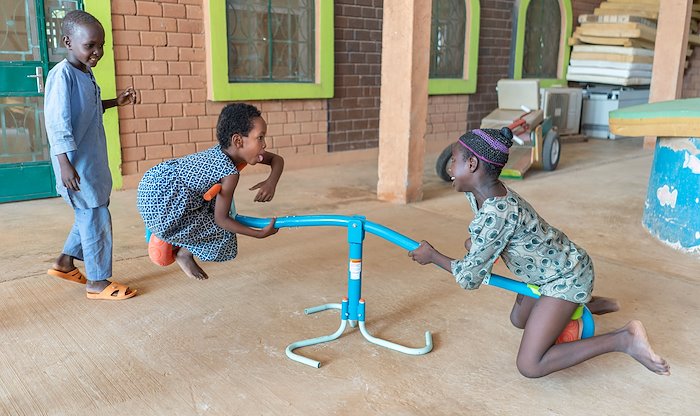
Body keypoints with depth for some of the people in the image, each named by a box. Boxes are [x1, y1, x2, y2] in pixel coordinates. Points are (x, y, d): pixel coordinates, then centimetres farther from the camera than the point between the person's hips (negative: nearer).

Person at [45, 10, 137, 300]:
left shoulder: (85, 74, 10)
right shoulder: (62, 75, -18)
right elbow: (57, 123, -21)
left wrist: (116, 102, 14)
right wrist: (65, 164, -24)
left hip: (93, 161, 9)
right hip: (76, 164, -9)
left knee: (90, 214, 19)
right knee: (97, 219, -3)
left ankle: (65, 262, 35)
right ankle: (97, 282, 9)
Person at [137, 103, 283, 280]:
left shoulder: (224, 150, 1)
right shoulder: (230, 173, -23)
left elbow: (277, 159, 11)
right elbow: (221, 219, -13)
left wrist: (271, 182, -9)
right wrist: (261, 234, -10)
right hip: (160, 207, -9)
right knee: (224, 234, -4)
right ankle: (184, 254, 19)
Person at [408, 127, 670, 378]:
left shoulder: (497, 213, -34)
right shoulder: (477, 192, -6)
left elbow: (469, 278, -24)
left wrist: (433, 256, -10)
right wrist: (477, 242, 4)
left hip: (567, 277, -9)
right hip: (552, 268, 9)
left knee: (529, 366, -11)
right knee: (518, 320, 30)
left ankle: (623, 339, -7)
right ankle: (587, 303, 36)